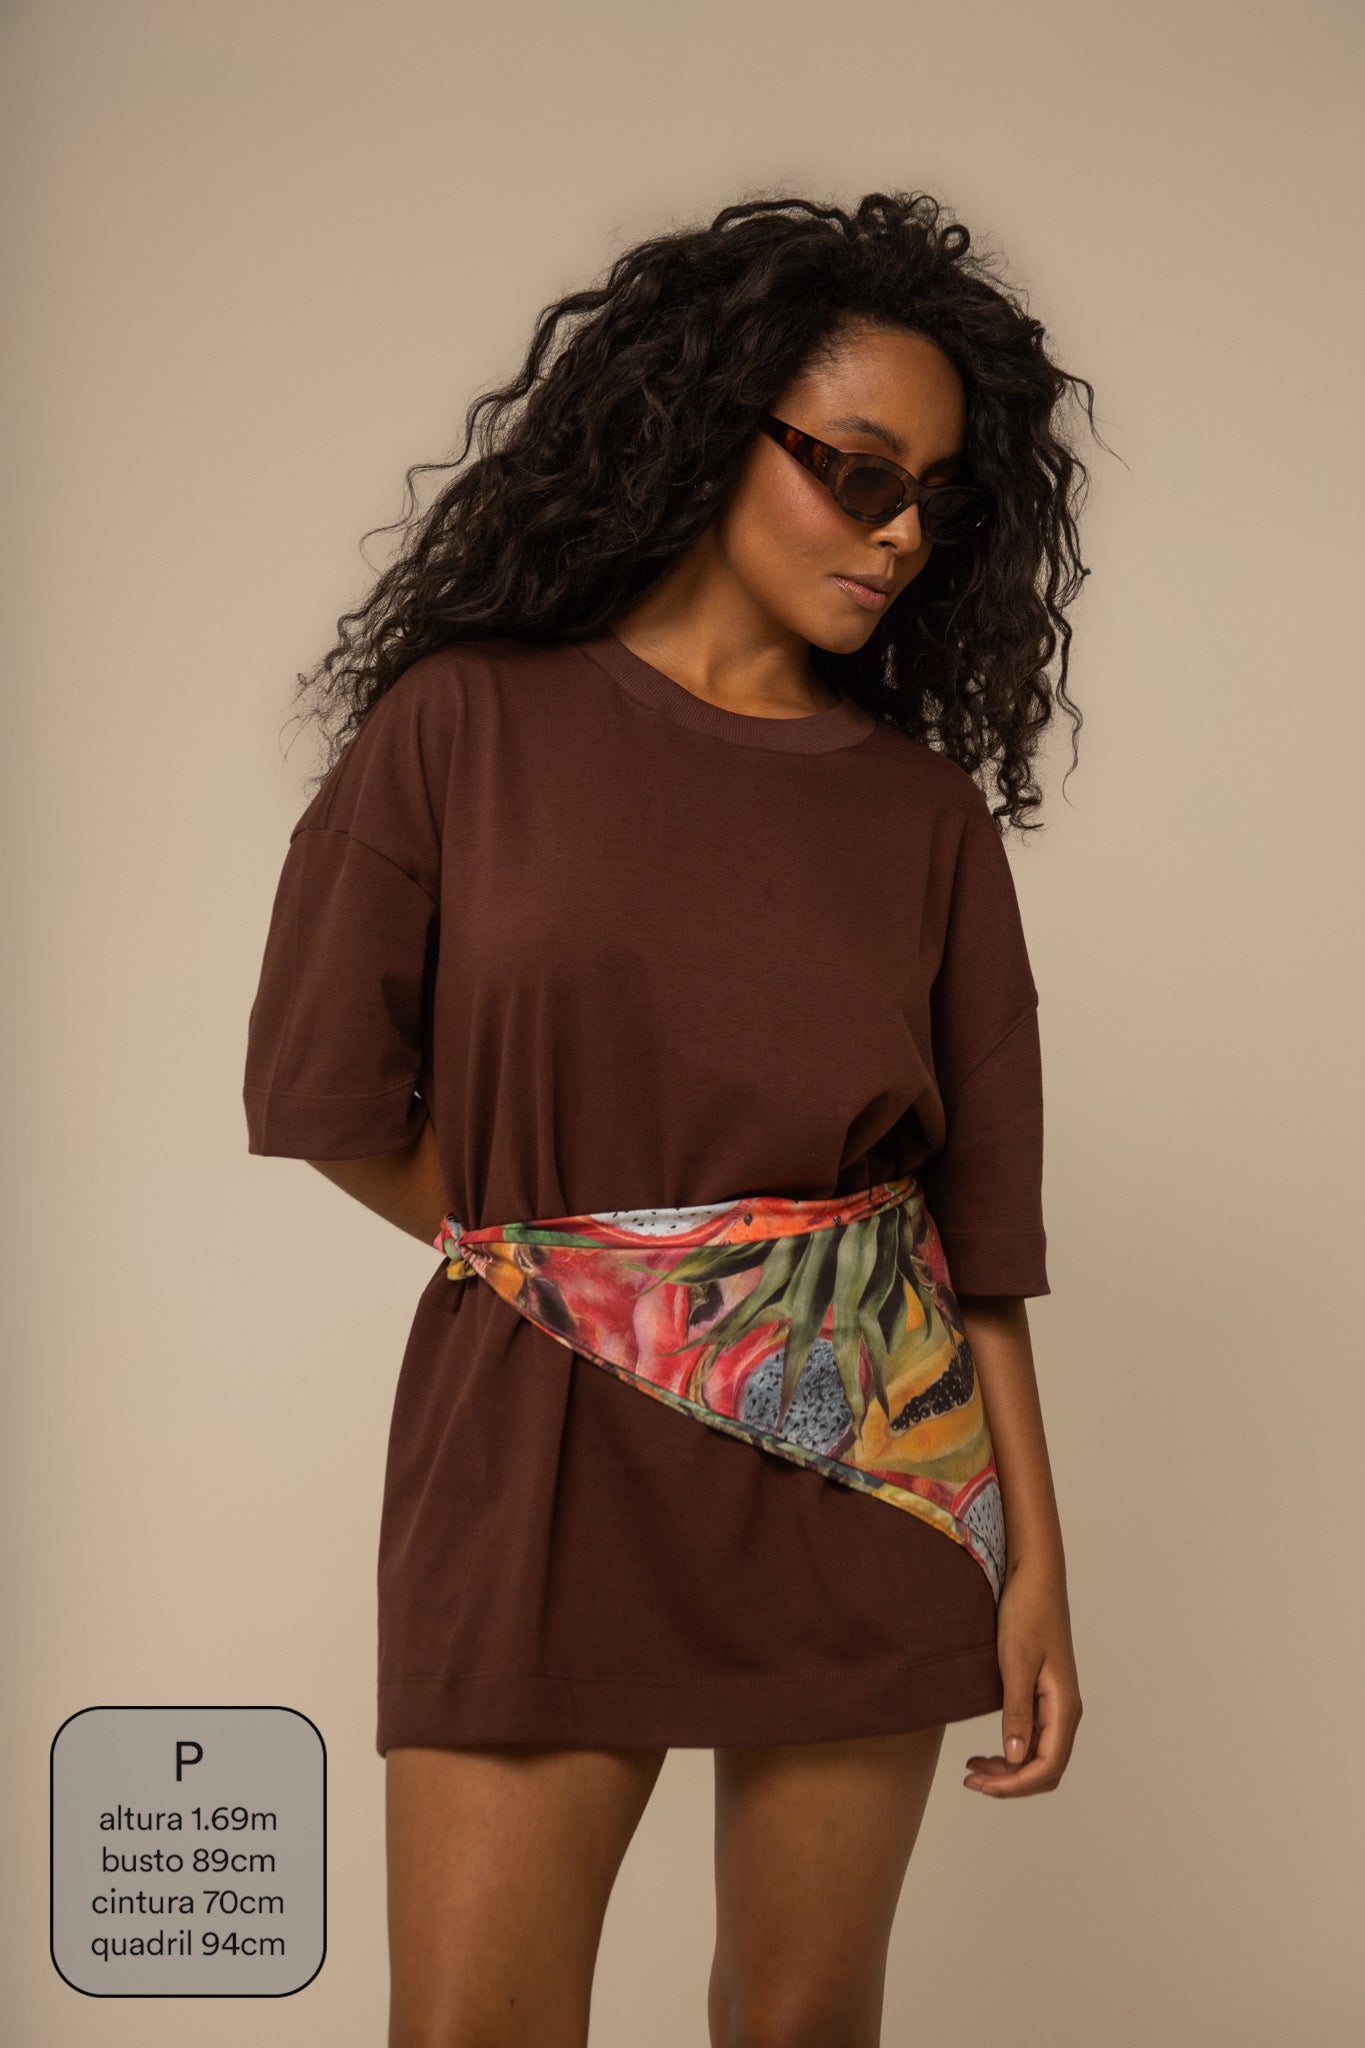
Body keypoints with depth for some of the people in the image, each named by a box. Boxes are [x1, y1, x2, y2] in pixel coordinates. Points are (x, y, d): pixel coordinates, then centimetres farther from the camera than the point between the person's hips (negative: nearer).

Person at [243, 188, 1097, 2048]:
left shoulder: (929, 813, 4)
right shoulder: (469, 723, -1)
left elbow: (980, 1216, 3)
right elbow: (328, 1091, 0)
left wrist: (1033, 1558, 1)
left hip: (865, 1460, 2)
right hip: (539, 1460, -2)